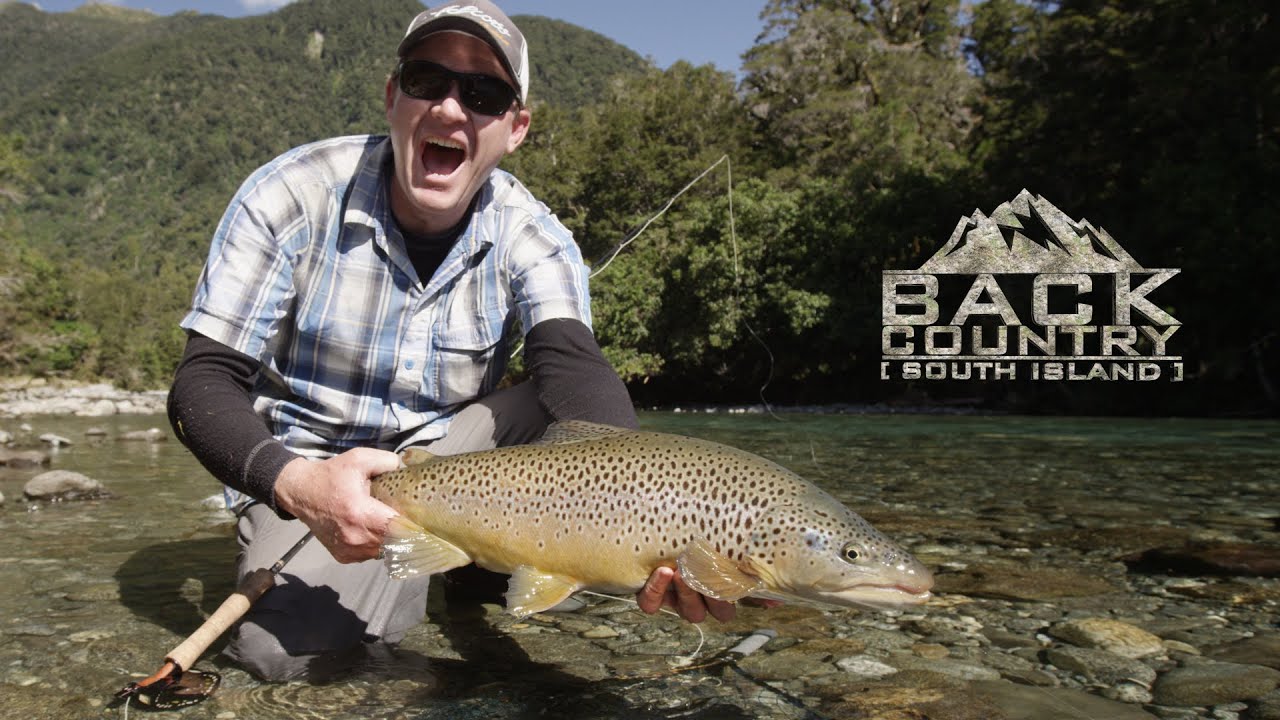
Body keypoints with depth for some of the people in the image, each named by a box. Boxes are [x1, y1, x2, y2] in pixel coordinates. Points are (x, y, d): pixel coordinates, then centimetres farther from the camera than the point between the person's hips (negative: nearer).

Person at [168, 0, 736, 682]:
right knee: (278, 649, -29)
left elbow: (573, 364, -30)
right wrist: (297, 484, -41)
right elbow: (203, 383, -18)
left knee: (573, 414, -25)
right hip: (306, 477, -1)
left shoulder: (532, 238, -11)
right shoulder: (292, 195, -17)